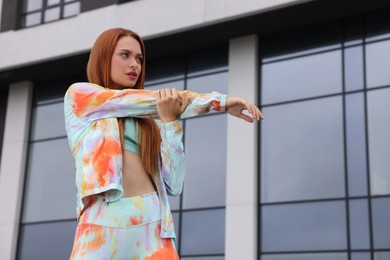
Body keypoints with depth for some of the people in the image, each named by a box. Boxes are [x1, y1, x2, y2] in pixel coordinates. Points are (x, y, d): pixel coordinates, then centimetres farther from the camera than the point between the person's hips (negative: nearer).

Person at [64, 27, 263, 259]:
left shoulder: (148, 121, 18)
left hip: (154, 225, 3)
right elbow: (159, 100, 1)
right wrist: (219, 101, 1)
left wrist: (168, 121, -4)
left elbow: (172, 185, 5)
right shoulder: (78, 95, 10)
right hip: (103, 225, -2)